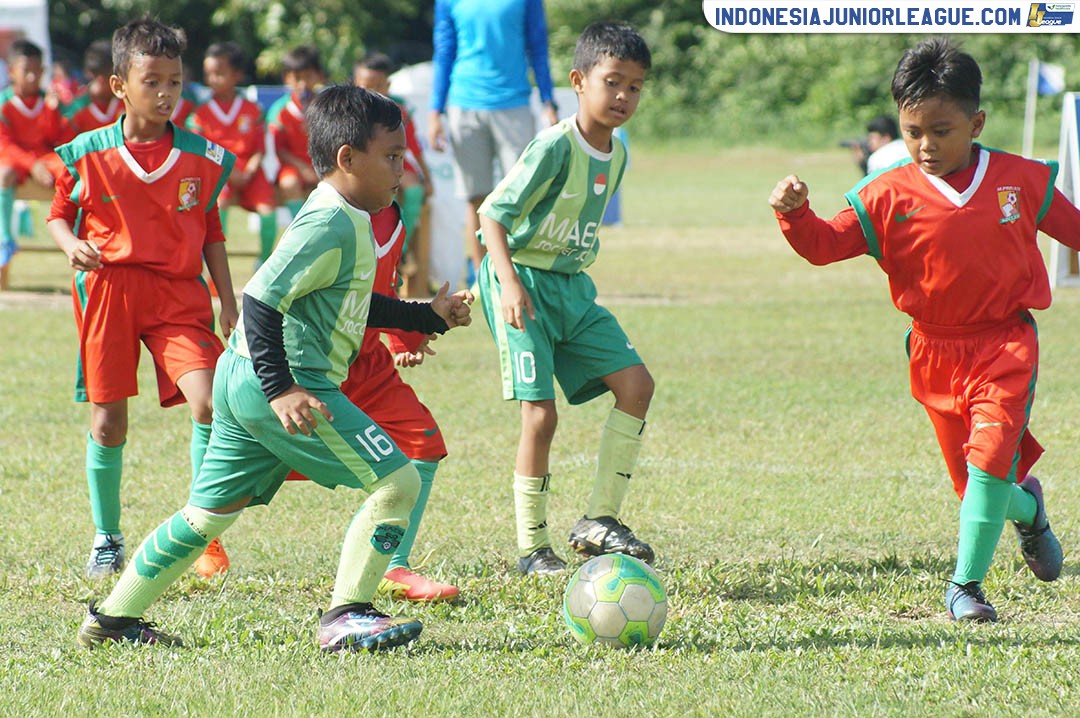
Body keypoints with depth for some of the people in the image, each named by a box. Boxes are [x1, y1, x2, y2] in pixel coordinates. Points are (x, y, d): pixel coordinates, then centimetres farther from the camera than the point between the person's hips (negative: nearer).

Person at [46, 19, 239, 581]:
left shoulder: (203, 158, 5)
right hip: (107, 290, 0)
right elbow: (59, 214, 10)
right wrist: (72, 245, -13)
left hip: (178, 293, 1)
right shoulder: (87, 154, 0)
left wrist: (228, 303, 11)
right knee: (107, 422, 2)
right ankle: (107, 539, 22)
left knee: (208, 402, -18)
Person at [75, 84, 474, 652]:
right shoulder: (331, 223, -16)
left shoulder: (347, 220, 16)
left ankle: (111, 619, 24)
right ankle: (345, 618, -4)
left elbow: (352, 304, 31)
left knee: (210, 511, 18)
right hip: (290, 380, -11)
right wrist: (280, 389, -25)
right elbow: (261, 300, -22)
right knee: (397, 481, -8)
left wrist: (428, 316, 30)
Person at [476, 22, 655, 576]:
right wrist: (508, 281, -29)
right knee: (540, 412, -12)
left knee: (636, 384, -3)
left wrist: (574, 276, 20)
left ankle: (599, 520, 6)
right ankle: (531, 550, 0)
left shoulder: (617, 156, 6)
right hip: (524, 282, -8)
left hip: (573, 286, 8)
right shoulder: (556, 146, -19)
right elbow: (494, 212, -19)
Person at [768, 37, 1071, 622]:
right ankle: (1027, 509, 45)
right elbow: (826, 244, -10)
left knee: (990, 459, -18)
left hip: (1006, 341, -1)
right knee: (973, 476, 9)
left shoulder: (1021, 180, -2)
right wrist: (794, 215, -29)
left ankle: (966, 585, -8)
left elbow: (1071, 225, 13)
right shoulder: (889, 196, -5)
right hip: (935, 349, 1)